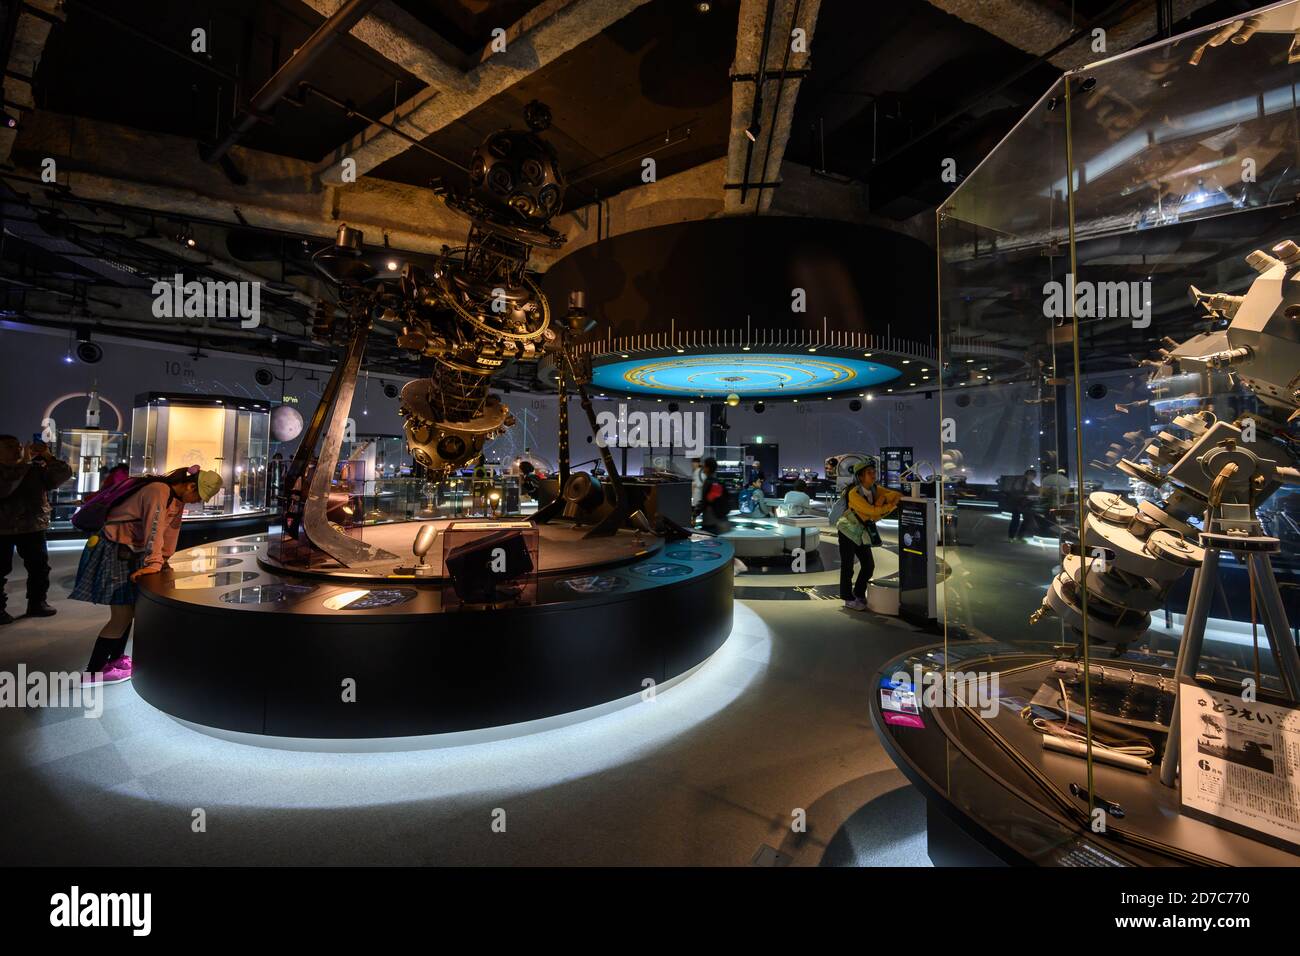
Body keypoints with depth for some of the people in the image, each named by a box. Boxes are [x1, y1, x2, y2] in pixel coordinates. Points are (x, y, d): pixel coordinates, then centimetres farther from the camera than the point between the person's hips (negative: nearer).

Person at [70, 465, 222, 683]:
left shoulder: (178, 498, 4)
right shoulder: (158, 492, -24)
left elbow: (171, 529, 9)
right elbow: (154, 529, -30)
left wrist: (163, 559, 13)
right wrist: (154, 563, -33)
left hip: (131, 553, 10)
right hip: (112, 551, -10)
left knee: (130, 608, 18)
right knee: (121, 615, -9)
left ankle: (116, 658, 31)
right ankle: (92, 673, 0)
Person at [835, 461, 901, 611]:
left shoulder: (875, 489, 0)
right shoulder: (854, 493, -22)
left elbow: (898, 495, -5)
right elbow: (872, 510, -28)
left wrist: (884, 498, -22)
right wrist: (891, 505, -25)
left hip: (862, 533, 7)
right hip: (848, 531, -7)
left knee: (869, 565, 9)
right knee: (847, 566, -1)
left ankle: (859, 594, 27)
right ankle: (848, 599, 10)